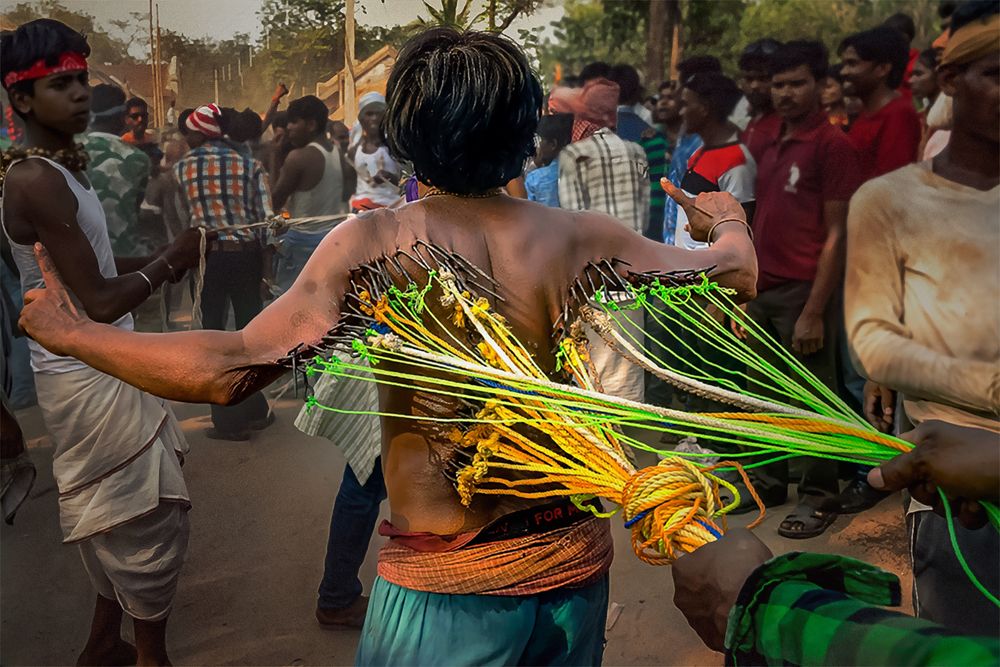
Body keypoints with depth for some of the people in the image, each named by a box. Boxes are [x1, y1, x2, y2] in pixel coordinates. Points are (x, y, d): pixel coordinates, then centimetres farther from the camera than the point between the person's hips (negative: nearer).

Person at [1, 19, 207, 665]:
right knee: (153, 516, 1)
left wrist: (162, 259, 4)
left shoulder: (65, 168, 11)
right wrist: (169, 261, -9)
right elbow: (99, 303, -23)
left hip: (104, 368, 10)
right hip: (88, 378, -10)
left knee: (120, 518, 19)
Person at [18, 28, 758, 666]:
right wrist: (731, 225, 26)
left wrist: (72, 332, -6)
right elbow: (735, 274, 3)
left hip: (445, 588, -4)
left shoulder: (373, 244, -17)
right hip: (574, 566, 4)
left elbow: (230, 369, -20)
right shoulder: (579, 237, -7)